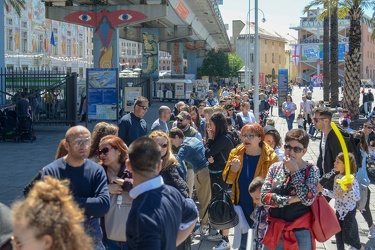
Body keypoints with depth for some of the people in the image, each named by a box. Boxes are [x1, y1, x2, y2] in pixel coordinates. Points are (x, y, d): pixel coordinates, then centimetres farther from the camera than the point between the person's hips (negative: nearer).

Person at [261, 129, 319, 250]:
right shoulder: (275, 167, 1)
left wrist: (295, 171, -17)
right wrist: (291, 199, -15)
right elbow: (264, 196, -6)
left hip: (300, 231, -2)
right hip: (275, 229, 3)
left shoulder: (311, 170, -6)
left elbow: (308, 199, -19)